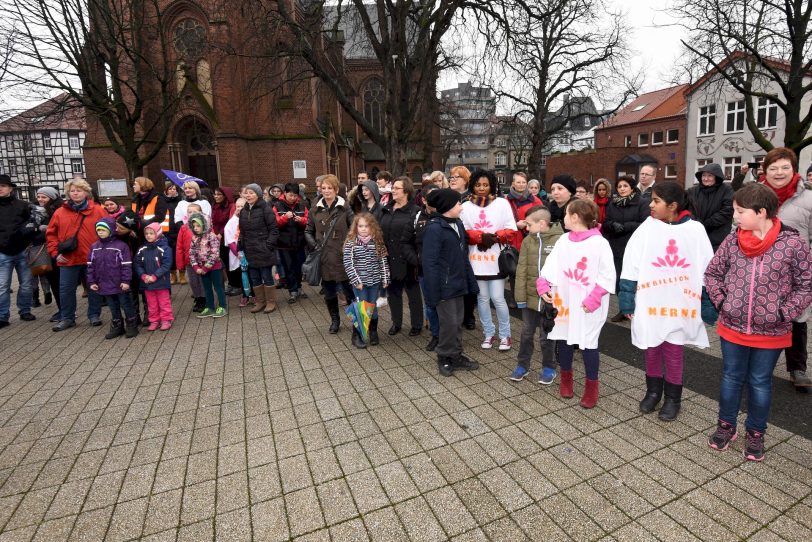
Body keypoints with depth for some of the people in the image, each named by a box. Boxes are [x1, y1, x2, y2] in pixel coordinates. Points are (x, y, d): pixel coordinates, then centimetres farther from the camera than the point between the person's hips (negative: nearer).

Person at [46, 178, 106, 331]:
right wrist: (55, 252, -2)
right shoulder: (60, 212, 6)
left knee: (94, 288, 8)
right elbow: (51, 234, 8)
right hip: (68, 259, 2)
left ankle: (94, 315, 21)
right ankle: (67, 318, 20)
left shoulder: (97, 210, 1)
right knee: (66, 289, 7)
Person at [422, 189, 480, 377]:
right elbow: (429, 262, -17)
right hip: (444, 285, -8)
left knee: (458, 322, 15)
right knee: (449, 322, 0)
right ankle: (444, 358, 19)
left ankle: (456, 357, 29)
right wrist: (433, 291, -20)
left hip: (458, 283, 8)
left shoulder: (458, 224, 8)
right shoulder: (434, 228, -16)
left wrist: (470, 281, 11)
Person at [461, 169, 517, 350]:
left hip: (496, 258, -2)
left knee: (497, 298, -2)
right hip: (476, 259, 2)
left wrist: (495, 237, -17)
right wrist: (481, 236, -18)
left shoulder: (502, 203, 1)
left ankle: (505, 335, 16)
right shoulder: (466, 206, 4)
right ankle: (489, 333, 26)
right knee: (482, 298, 10)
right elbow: (462, 233, -3)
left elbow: (511, 231, -2)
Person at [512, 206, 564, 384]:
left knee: (547, 336, 12)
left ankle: (549, 368, 31)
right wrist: (520, 297, -4)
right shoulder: (527, 241, -1)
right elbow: (521, 270, -1)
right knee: (526, 334, 15)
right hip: (530, 296, 3)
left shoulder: (560, 240, -12)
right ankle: (523, 365, 32)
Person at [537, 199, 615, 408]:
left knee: (589, 343, 1)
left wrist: (593, 299, -18)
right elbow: (551, 265, 6)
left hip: (588, 306, -5)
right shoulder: (563, 240, 5)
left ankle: (592, 386, 21)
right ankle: (566, 377, 36)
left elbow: (607, 275, -10)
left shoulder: (599, 242, -10)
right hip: (563, 301, 5)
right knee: (564, 339, 14)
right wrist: (543, 285, -9)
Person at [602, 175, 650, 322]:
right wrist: (613, 224, -13)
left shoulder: (642, 203, -3)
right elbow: (605, 224, 9)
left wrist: (625, 226, -18)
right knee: (619, 279, 7)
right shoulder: (612, 203, 12)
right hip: (616, 248, 4)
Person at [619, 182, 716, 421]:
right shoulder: (646, 228, -3)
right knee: (651, 351, 14)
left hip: (679, 305, -1)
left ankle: (673, 398, 29)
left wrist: (709, 307, -1)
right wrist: (627, 301, -6)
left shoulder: (695, 230, -4)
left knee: (673, 352, 10)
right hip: (649, 303, 1)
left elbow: (706, 272, 0)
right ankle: (653, 391, 34)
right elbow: (631, 267, -3)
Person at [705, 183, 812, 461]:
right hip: (732, 327, 2)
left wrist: (784, 313, -12)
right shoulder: (732, 240, -6)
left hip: (770, 332, -2)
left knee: (760, 382, 14)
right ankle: (726, 425, 34)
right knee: (731, 377, 16)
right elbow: (712, 273, 6)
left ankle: (755, 433, 33)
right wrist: (721, 301, -3)